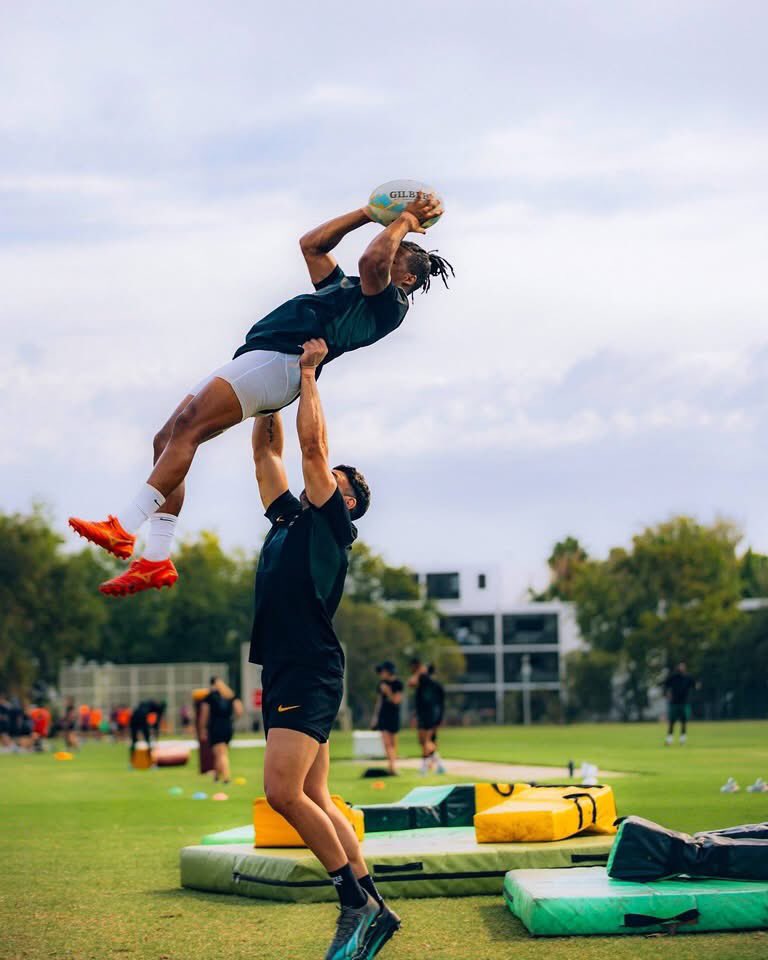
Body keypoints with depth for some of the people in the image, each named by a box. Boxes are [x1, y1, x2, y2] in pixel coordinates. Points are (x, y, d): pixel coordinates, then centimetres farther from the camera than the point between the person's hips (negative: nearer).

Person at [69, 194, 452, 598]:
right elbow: (311, 244, 41)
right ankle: (157, 561, -7)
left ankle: (124, 528, -32)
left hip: (279, 360, -10)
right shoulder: (348, 287, 34)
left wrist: (406, 220, 2)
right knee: (166, 441, -2)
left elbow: (372, 260, -14)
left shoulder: (389, 304, 5)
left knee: (185, 427, -24)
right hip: (254, 356, 10)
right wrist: (372, 213, 38)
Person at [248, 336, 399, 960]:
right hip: (284, 673, 9)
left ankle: (358, 900, -9)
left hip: (311, 673, -9)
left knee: (283, 791, -18)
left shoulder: (331, 523, 0)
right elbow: (266, 450, 25)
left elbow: (313, 443, -7)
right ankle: (372, 908, 8)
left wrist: (308, 372, 1)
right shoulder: (288, 518, 21)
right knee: (313, 801, 6)